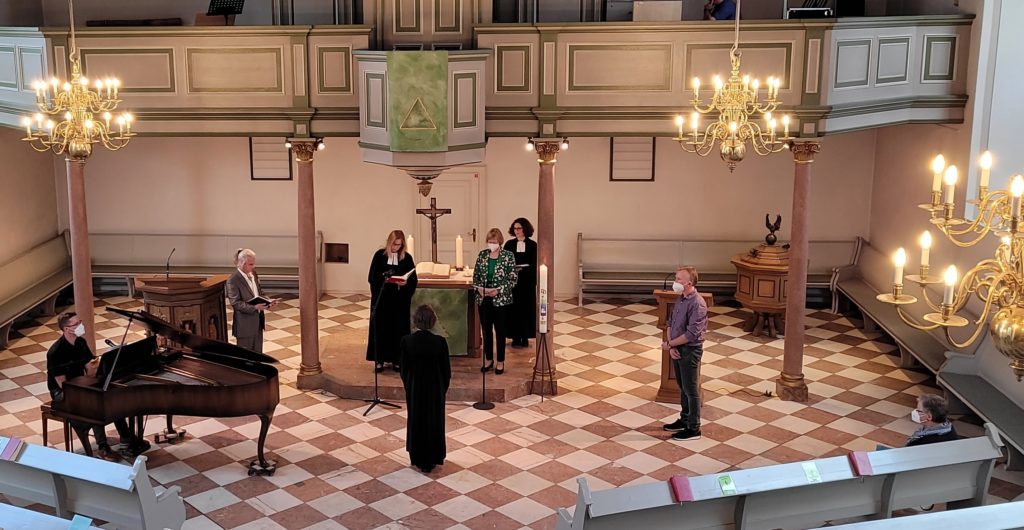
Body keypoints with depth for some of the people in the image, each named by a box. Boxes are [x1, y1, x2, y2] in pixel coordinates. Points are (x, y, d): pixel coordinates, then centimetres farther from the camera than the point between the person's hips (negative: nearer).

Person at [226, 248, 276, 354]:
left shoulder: (253, 274, 6)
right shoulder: (233, 280, -17)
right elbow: (235, 303, -19)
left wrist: (268, 301, -5)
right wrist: (254, 307, -28)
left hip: (257, 320, 7)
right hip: (245, 323, -7)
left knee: (257, 353, 15)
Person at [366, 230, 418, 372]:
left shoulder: (407, 258, 2)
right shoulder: (380, 255, -1)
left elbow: (413, 280, 3)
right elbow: (372, 277, -3)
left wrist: (406, 283, -18)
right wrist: (384, 279, -20)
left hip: (400, 300, 1)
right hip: (382, 299, -1)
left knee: (398, 328, 3)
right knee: (380, 328, 1)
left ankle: (396, 359, 13)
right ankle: (379, 360, 9)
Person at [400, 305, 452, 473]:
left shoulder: (406, 341, -17)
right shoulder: (440, 342, -19)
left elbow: (404, 369, -6)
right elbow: (446, 370, -9)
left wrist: (408, 387, 11)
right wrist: (443, 388, 8)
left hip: (414, 388, 1)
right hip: (435, 389, -1)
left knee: (416, 421, 18)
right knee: (434, 422, 16)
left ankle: (418, 459, 28)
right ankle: (431, 461, 26)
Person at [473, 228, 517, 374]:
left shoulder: (508, 256, -7)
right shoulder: (482, 254, 4)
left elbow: (512, 279, -8)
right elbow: (476, 275, 10)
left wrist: (498, 290, -18)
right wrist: (479, 287, -8)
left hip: (500, 299, -4)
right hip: (483, 299, 4)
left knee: (500, 330, 5)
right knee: (486, 330, 11)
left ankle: (501, 362, 17)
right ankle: (489, 359, 25)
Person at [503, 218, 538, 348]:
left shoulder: (532, 245, 1)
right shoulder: (509, 244, 4)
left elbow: (535, 265, 0)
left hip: (527, 282, 0)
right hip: (512, 281, 1)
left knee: (526, 308, 3)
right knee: (513, 308, 1)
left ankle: (525, 337, 12)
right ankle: (515, 336, 9)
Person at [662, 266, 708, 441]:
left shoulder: (697, 304, -23)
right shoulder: (681, 299, 5)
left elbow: (691, 334, -25)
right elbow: (671, 323, 10)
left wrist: (669, 344, -15)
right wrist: (671, 346, -4)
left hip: (690, 350, -8)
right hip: (677, 348, 8)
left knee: (691, 390, 2)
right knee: (682, 387, 20)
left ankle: (694, 429, 12)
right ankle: (684, 420, 34)